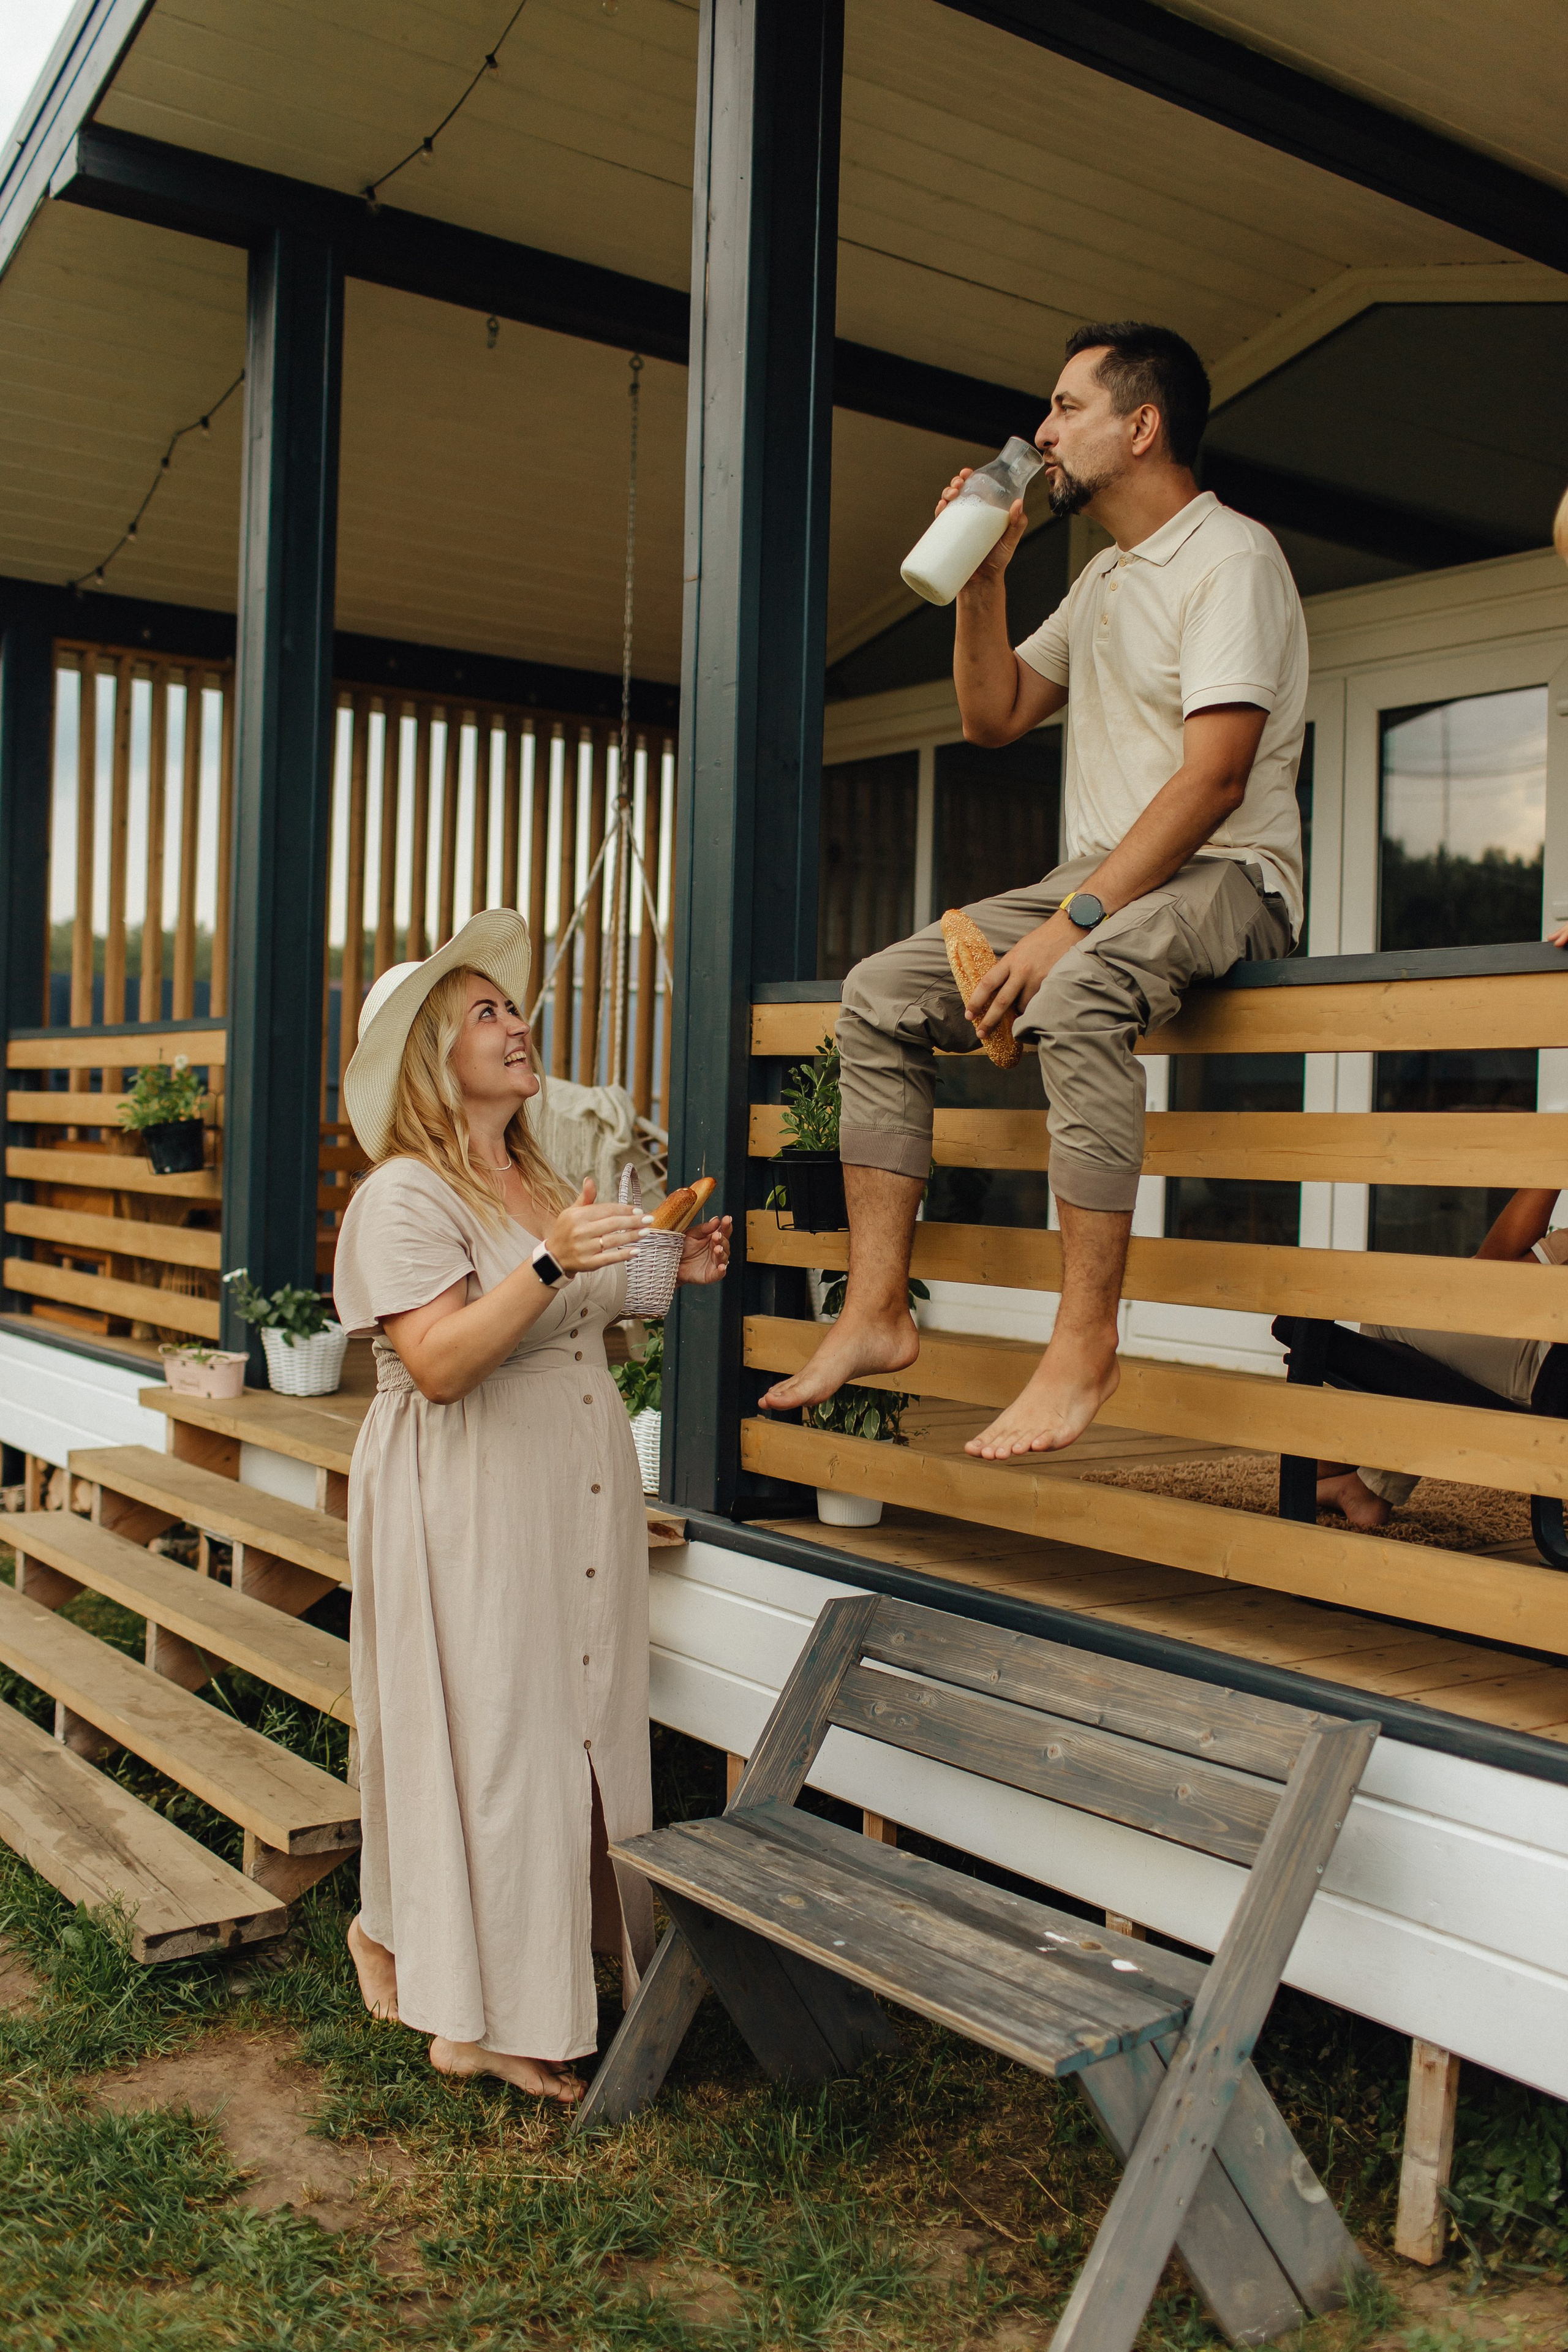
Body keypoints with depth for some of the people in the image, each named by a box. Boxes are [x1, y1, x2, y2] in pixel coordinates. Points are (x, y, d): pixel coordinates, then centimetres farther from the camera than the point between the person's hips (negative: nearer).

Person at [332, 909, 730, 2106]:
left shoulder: (543, 1178, 16)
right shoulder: (404, 1195, -11)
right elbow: (439, 1362, -22)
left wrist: (674, 1277, 11)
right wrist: (552, 1264, -31)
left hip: (580, 1500, 8)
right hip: (468, 1511, -8)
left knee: (578, 1728, 9)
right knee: (486, 1735, -3)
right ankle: (479, 2016, 12)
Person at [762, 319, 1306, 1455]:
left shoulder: (1231, 555, -9)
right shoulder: (1106, 579, 20)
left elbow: (1214, 775, -21)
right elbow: (994, 716, 23)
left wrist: (1074, 923, -27)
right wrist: (985, 573, 10)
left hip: (1225, 876, -9)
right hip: (1102, 876, 9)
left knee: (1078, 993, -39)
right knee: (883, 991, -4)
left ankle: (1085, 1347, -34)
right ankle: (878, 1308, -5)